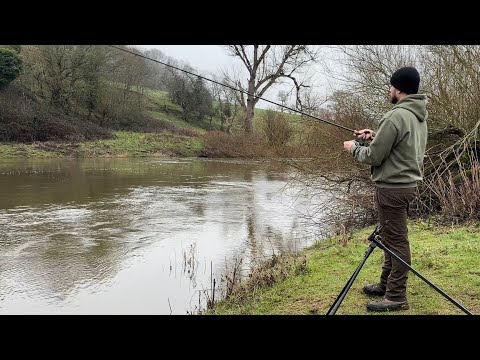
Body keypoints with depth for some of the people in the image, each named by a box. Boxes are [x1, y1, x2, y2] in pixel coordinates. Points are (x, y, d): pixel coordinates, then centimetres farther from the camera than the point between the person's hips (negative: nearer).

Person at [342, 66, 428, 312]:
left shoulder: (396, 117, -20)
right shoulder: (419, 115, 10)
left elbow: (373, 156, -17)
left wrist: (354, 148, 1)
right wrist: (375, 136, 13)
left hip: (393, 187, -10)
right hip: (407, 183, 10)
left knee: (396, 240, -2)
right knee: (392, 237, 19)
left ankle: (396, 297, 7)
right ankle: (387, 284, 32)